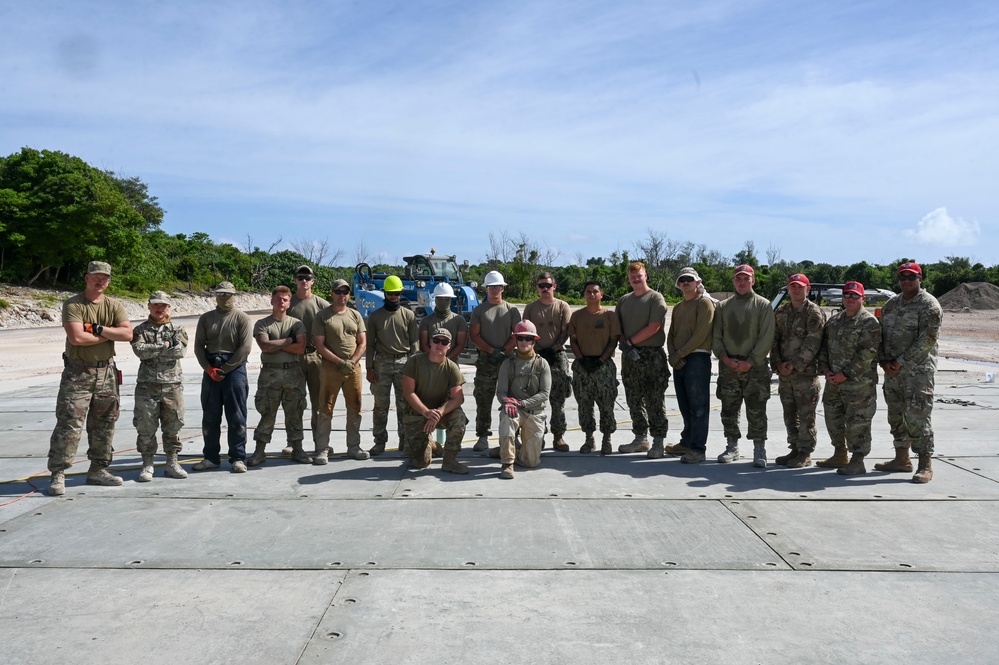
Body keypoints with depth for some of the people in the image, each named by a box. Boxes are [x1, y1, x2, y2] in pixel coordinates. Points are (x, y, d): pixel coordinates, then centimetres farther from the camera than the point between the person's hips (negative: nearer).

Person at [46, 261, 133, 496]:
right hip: (77, 373, -5)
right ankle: (57, 474, 1)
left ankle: (98, 470, 22)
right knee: (69, 424, -6)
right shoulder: (72, 305, -8)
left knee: (104, 424, 11)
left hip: (106, 372, 5)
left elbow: (127, 333, -7)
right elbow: (76, 338, -21)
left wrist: (98, 329, -16)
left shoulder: (114, 306, 5)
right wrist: (109, 334, -11)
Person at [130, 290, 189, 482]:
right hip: (147, 386, -1)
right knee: (146, 427, 1)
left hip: (173, 385, 1)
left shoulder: (178, 329, 8)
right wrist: (166, 345, -11)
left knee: (173, 427, 6)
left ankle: (172, 464, 15)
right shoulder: (140, 330, 7)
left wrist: (153, 352, -11)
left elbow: (181, 350, -11)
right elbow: (140, 350, -12)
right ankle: (147, 465, 12)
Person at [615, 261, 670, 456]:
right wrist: (625, 345, -6)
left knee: (654, 401, -4)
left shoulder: (656, 298, -3)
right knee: (634, 400, 10)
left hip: (652, 355, -6)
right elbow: (618, 327, 13)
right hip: (629, 356, 6)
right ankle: (640, 439, 20)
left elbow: (654, 327, -13)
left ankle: (658, 441, 2)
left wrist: (630, 342, -10)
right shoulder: (624, 300, 15)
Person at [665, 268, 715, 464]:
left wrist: (679, 353, -13)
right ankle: (687, 442, 20)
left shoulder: (705, 303, -3)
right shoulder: (678, 307, 21)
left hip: (697, 358, -7)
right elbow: (671, 334, 18)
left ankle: (698, 449, -7)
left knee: (697, 405, -8)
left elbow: (701, 334, -13)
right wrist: (672, 355, -1)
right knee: (685, 405, 12)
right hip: (679, 361, 8)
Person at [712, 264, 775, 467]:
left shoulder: (763, 305, 1)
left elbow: (767, 338, -6)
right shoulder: (723, 306, 12)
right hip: (728, 366, 3)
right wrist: (725, 358, -6)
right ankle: (732, 447, 21)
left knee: (756, 412, -2)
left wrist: (750, 362, -13)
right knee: (729, 410, 8)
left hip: (755, 367, -3)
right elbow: (716, 336, 9)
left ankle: (759, 450, 8)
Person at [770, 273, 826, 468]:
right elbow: (774, 339, 10)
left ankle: (805, 454, 6)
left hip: (806, 372, -6)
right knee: (789, 414, 13)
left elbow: (812, 343, -13)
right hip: (784, 372, 6)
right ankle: (795, 449, 23)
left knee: (806, 415, -1)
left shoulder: (814, 312, -6)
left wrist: (795, 364, -16)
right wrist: (778, 363, -3)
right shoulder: (781, 312, 13)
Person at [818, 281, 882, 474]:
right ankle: (840, 455, 30)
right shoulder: (834, 320, 13)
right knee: (833, 418, 15)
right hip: (833, 380, 8)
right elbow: (824, 345, 15)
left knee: (857, 421, -4)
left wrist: (845, 374, -18)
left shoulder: (869, 322, -10)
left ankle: (858, 461, 6)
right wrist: (825, 369, 1)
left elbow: (867, 354, -17)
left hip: (859, 383, -8)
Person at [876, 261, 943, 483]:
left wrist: (901, 361, -16)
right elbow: (881, 334, 15)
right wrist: (884, 360, 0)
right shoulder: (891, 304, 14)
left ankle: (925, 465, -1)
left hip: (918, 371, -7)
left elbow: (927, 340, -15)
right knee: (896, 415, 13)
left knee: (917, 417, -9)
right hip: (892, 371, 7)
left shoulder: (929, 305, -7)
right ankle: (902, 459, 24)